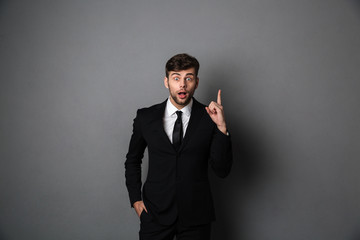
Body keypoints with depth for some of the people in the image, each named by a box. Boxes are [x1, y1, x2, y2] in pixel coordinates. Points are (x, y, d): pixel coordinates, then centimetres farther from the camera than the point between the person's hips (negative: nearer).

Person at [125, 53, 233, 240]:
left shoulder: (209, 117, -5)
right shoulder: (146, 117, -1)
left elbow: (222, 171, -10)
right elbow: (132, 160, 12)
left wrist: (221, 128, -19)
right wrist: (135, 199, 5)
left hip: (196, 217, 0)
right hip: (155, 214, 1)